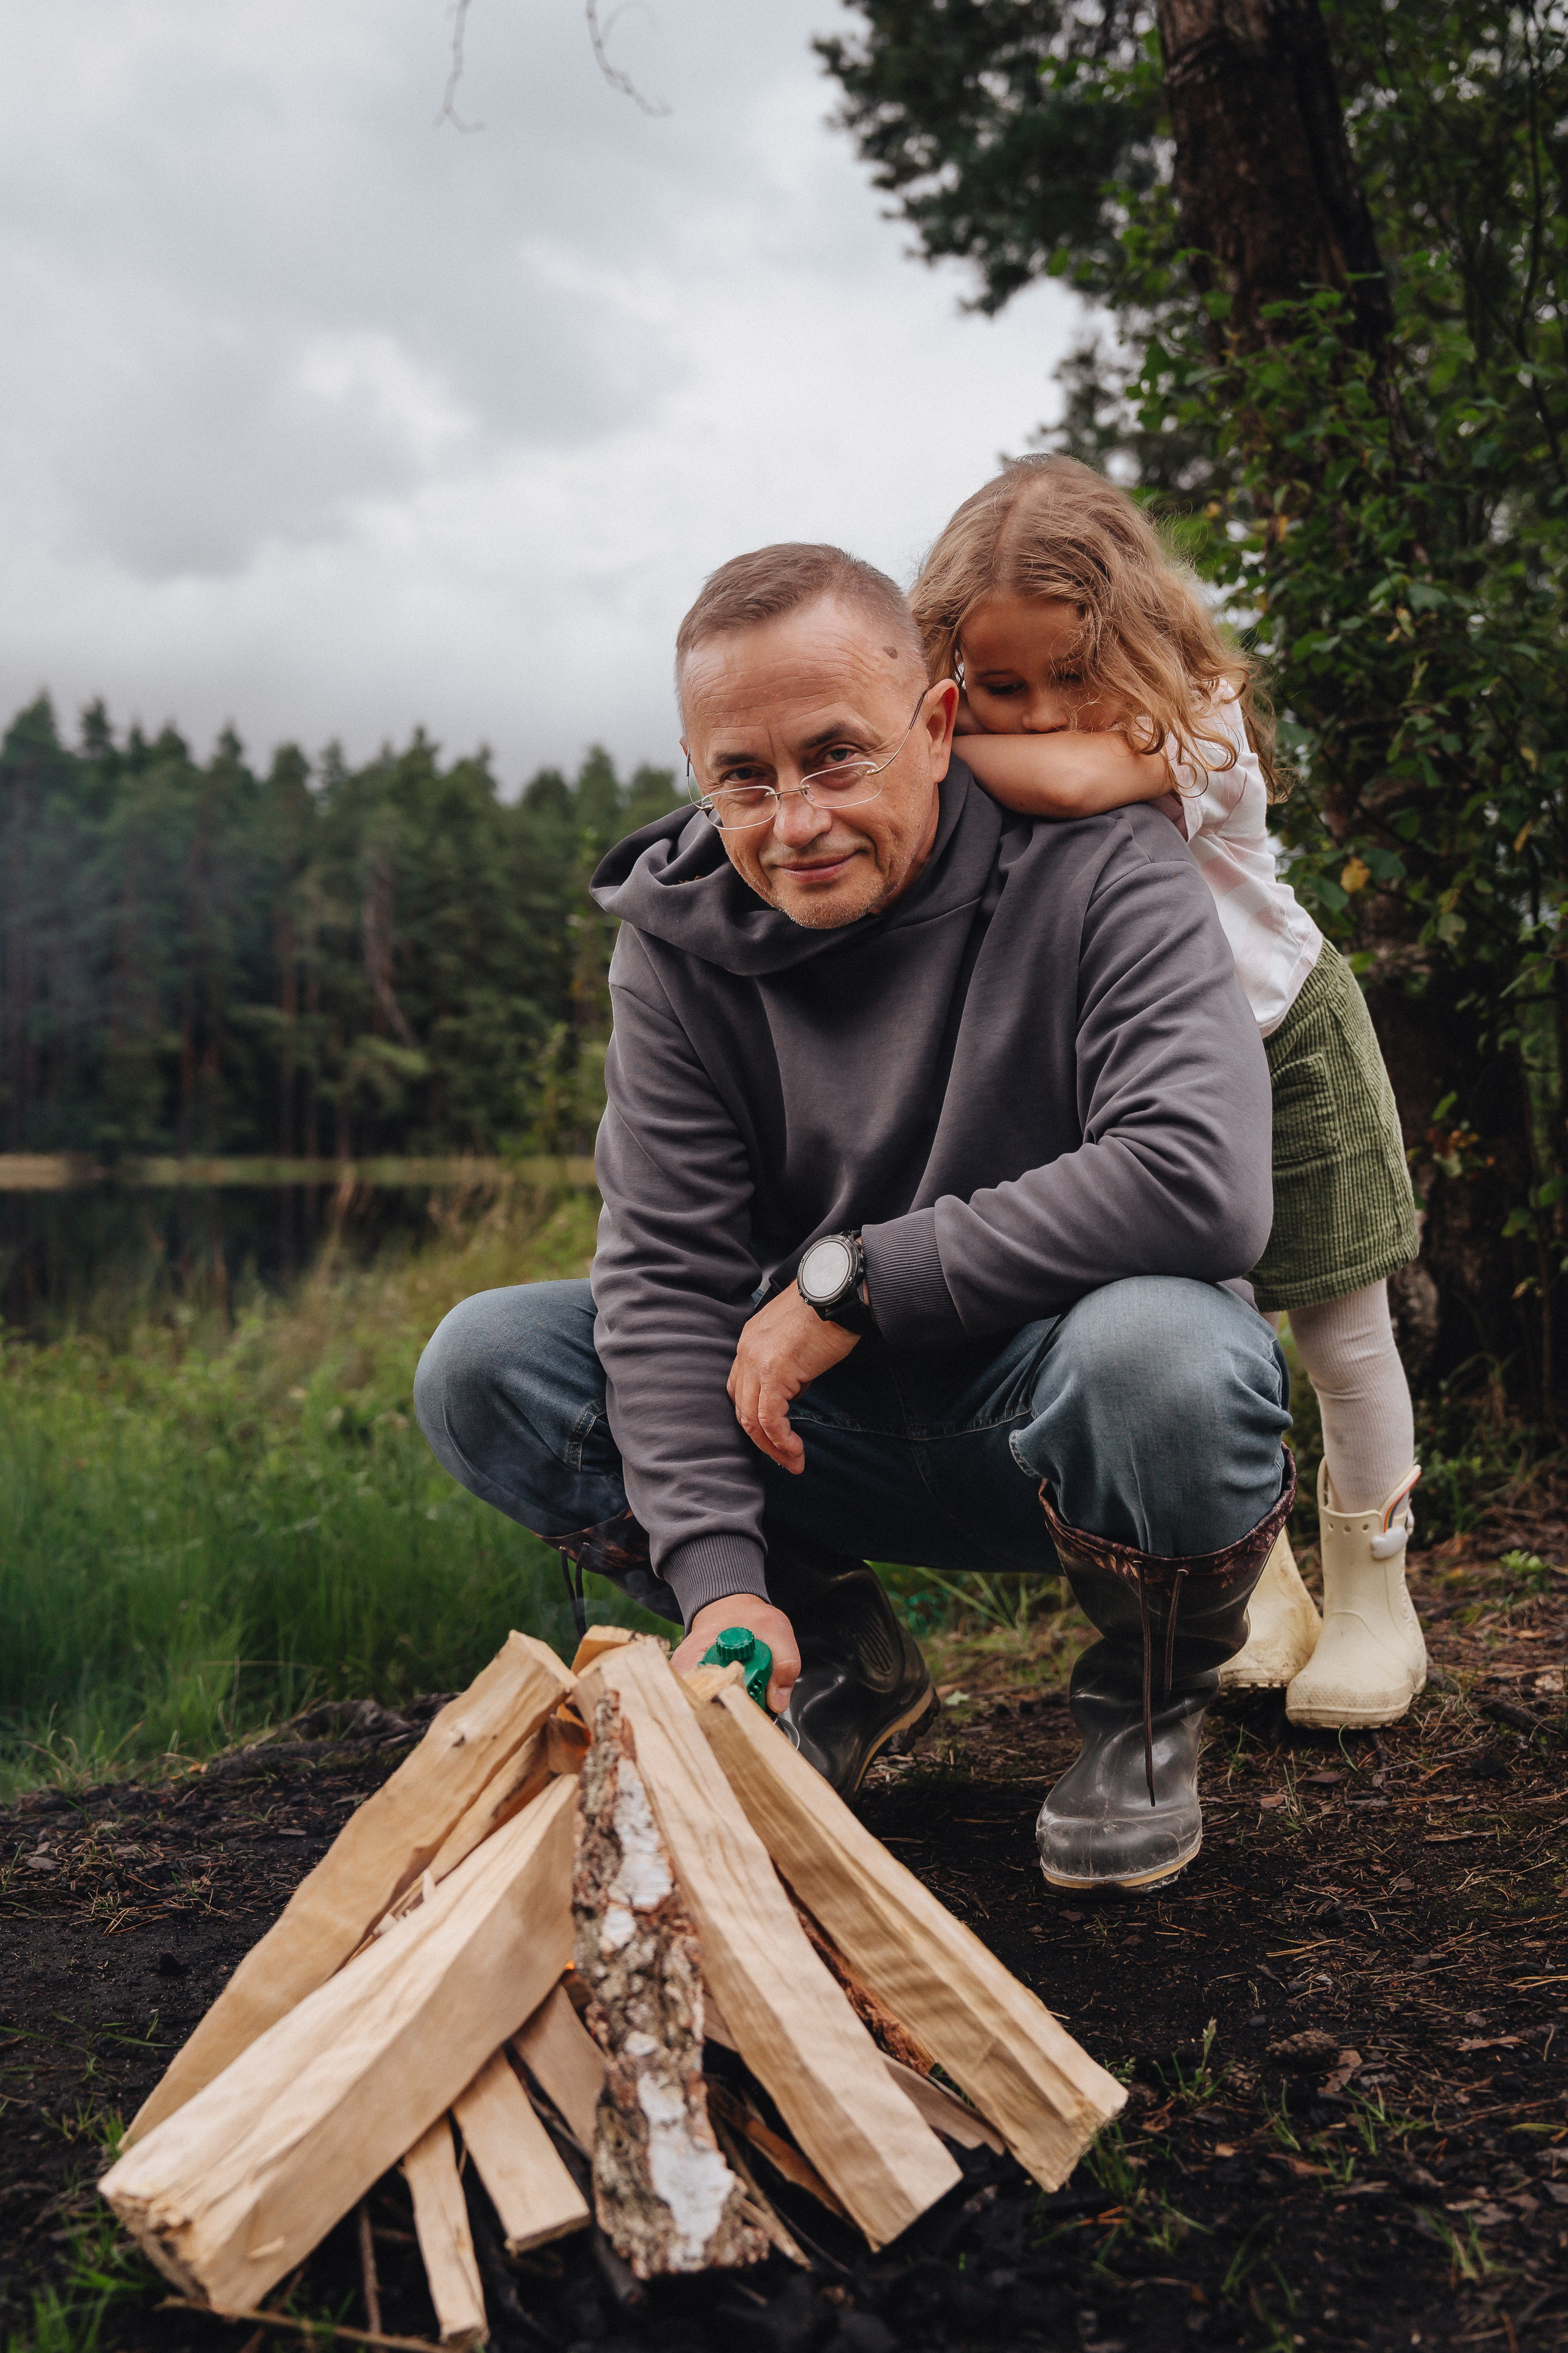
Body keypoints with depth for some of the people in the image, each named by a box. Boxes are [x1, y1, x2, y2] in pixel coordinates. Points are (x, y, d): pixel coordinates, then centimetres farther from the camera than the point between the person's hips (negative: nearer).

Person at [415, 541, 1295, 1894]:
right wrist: (719, 1574, -25)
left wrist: (852, 1278, -26)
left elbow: (1205, 1182, -32)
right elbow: (663, 1270, -12)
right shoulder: (682, 935, -5)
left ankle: (1151, 1704, -4)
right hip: (830, 1428, 4)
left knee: (1159, 1356, -38)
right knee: (483, 1367, -11)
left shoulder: (1099, 871, -16)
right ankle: (841, 1672, 4)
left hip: (1054, 1420, -3)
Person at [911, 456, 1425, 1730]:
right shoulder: (977, 797, -16)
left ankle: (1373, 1591, 26)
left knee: (1340, 1331, 6)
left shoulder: (1196, 726, -32)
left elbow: (1074, 780, -50)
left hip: (1284, 1046, -3)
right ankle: (1259, 1580, 28)